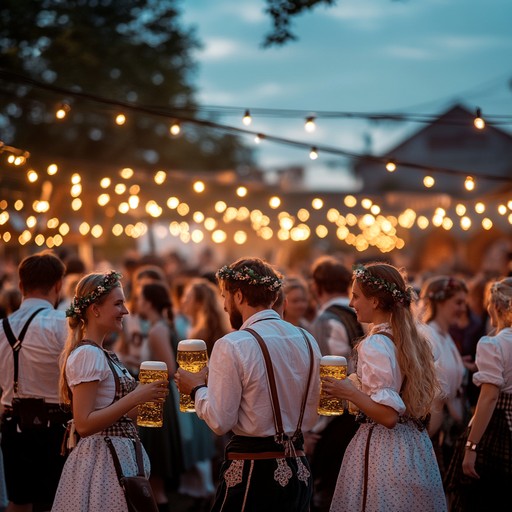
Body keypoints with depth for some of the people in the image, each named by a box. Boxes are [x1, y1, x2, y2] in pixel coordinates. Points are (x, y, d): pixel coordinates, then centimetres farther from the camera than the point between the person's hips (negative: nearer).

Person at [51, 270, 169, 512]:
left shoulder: (102, 354, 14)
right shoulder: (87, 354, -14)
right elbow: (83, 424, -21)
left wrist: (146, 396, 6)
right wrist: (136, 397, -21)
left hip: (119, 456, 9)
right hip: (103, 462, -9)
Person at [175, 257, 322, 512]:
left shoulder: (231, 346, -14)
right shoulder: (307, 341, 5)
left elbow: (220, 422, -13)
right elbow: (309, 418, 11)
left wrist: (197, 388, 3)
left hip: (251, 471, -6)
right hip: (299, 469, 6)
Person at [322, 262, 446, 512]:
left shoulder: (375, 345, -17)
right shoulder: (415, 340, 8)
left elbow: (388, 415, -22)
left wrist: (350, 392, -19)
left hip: (382, 448, -8)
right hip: (416, 449, 9)